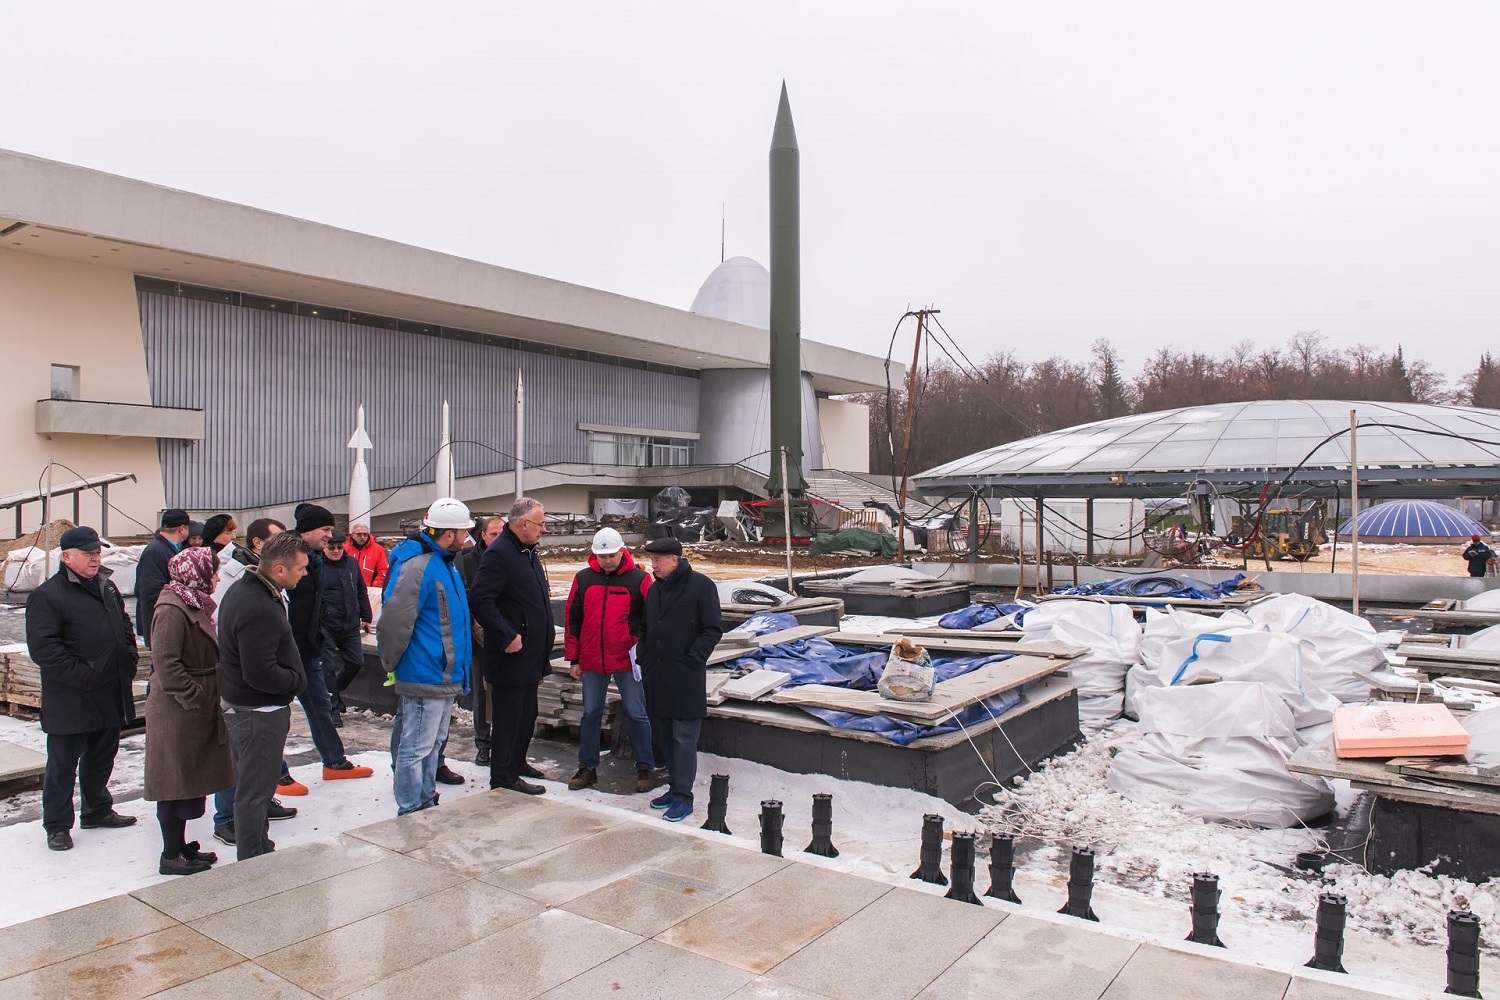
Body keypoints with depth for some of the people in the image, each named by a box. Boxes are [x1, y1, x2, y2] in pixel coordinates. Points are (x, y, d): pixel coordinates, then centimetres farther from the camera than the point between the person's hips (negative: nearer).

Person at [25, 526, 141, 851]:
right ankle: (57, 825, 18)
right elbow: (43, 648, -19)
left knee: (102, 758, 20)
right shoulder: (47, 596, -13)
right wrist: (82, 675, -21)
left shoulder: (107, 586, 12)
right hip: (71, 701, -7)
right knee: (63, 764, 5)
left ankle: (98, 811, 35)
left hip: (110, 697, 7)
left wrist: (129, 659, 10)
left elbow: (124, 626, 24)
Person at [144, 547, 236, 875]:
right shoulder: (172, 609, -19)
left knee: (188, 781, 17)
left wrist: (207, 698, 15)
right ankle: (171, 856, 11)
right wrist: (193, 697, -20)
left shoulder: (194, 604, 13)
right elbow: (165, 662, -24)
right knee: (176, 782, 0)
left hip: (196, 709, 10)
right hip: (177, 712, -10)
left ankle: (180, 846, 28)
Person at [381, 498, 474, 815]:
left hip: (445, 677, 10)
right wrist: (393, 662, -11)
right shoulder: (418, 566, -21)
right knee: (416, 748, 1)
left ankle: (426, 804, 33)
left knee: (433, 744, 20)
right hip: (425, 678, -10)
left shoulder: (445, 563, 12)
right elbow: (394, 620, -24)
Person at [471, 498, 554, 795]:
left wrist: (542, 652, 17)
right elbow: (480, 600, -26)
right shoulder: (498, 554, -18)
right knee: (508, 716, 1)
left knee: (527, 714, 20)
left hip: (531, 656, 10)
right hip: (511, 655, -10)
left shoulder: (528, 553, 13)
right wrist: (507, 636, -24)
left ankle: (517, 762, 35)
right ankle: (503, 776, 11)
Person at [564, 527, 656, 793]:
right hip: (592, 661, 3)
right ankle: (587, 767, 23)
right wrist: (574, 659, 7)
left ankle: (645, 767, 15)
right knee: (591, 714, 11)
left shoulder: (638, 579, -5)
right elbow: (572, 620, 8)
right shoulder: (583, 579, 3)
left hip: (627, 661, -3)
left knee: (636, 714, 3)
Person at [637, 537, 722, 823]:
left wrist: (691, 660, -13)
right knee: (667, 736, 15)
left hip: (685, 679, -7)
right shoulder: (655, 589, 12)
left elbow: (713, 629, -10)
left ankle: (683, 796, 6)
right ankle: (676, 787, 26)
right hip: (657, 676, 7)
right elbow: (645, 627, 22)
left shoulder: (701, 585, -9)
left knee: (683, 738, -2)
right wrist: (643, 657, 8)